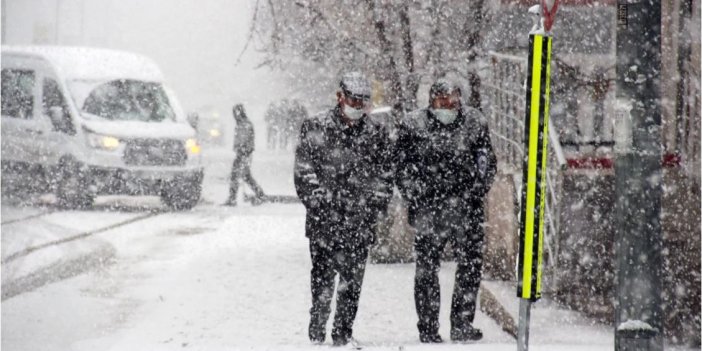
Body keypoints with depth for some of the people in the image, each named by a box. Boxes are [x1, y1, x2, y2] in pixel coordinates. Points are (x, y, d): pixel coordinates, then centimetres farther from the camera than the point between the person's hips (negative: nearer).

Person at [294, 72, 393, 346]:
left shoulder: (376, 135, 10)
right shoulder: (315, 129, 2)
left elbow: (384, 179, 13)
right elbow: (304, 173, -1)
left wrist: (372, 210, 1)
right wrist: (320, 207, -9)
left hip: (359, 223, 2)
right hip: (323, 221, -2)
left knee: (352, 282, 3)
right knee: (323, 279, -5)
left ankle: (343, 335, 10)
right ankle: (317, 334, 1)